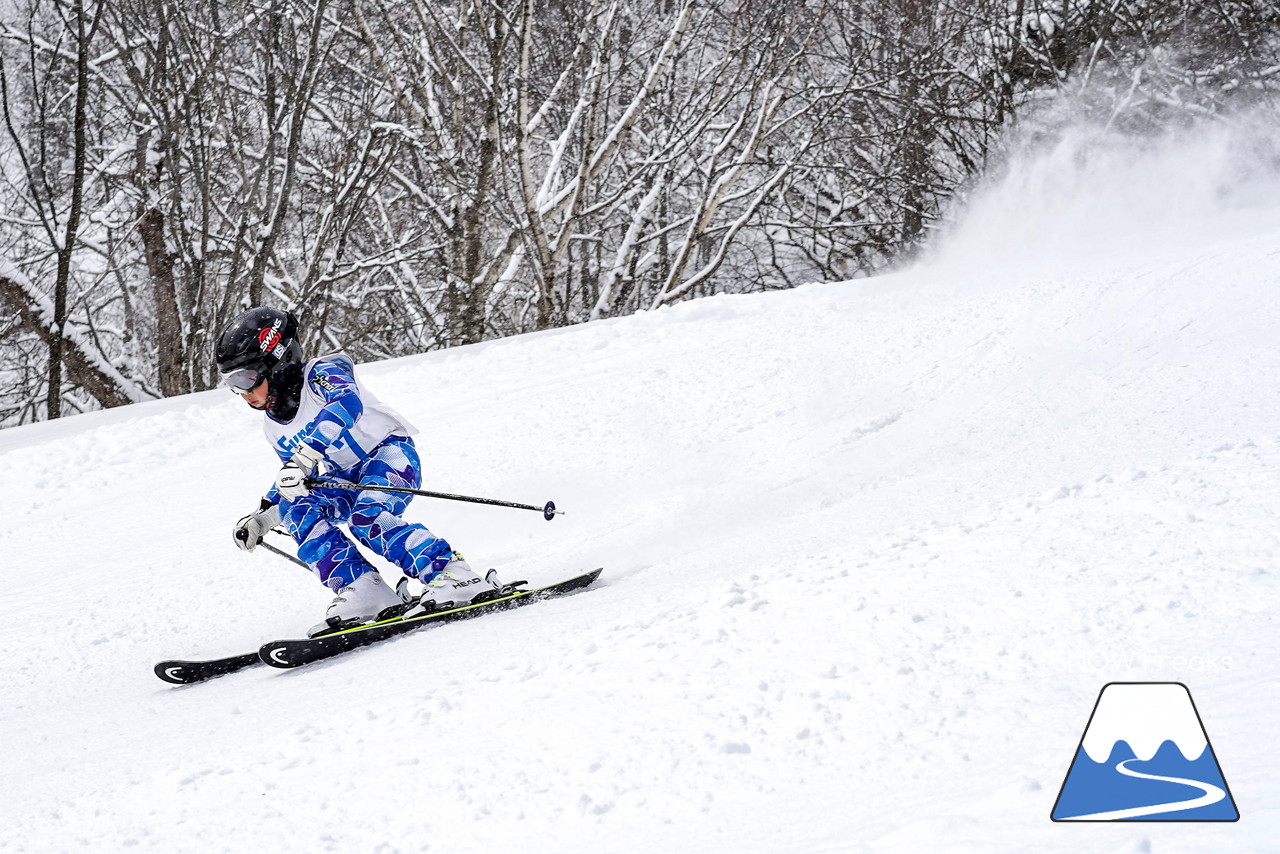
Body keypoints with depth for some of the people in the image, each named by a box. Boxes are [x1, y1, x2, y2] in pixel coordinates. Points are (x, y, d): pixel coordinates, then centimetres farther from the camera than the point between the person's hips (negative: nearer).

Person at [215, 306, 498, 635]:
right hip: (348, 478, 8)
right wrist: (262, 518, 11)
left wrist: (303, 456, -48)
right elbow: (293, 481, 24)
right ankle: (363, 589, -26)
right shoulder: (274, 427, 9)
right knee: (296, 510, -19)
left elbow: (347, 403, -38)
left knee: (367, 518, -34)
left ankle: (453, 575, -32)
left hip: (390, 451, -8)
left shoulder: (320, 374, -15)